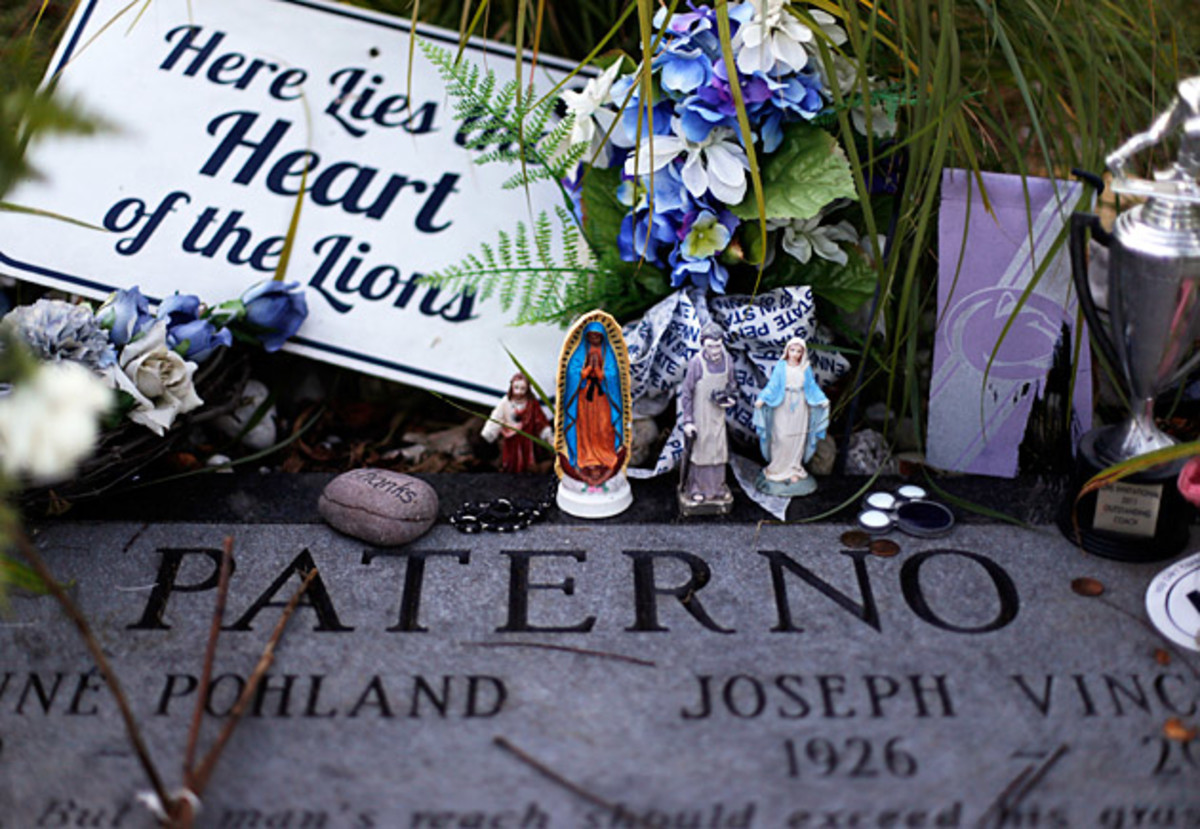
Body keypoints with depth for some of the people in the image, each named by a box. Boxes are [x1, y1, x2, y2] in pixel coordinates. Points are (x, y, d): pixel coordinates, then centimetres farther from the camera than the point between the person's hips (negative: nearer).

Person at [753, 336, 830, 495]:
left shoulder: (806, 368, 4)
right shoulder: (781, 367, -3)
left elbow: (812, 387, 8)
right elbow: (773, 385, -5)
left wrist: (822, 399, -4)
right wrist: (762, 399, -17)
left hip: (799, 407, 3)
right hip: (783, 406, -3)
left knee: (798, 439, 5)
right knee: (782, 438, -5)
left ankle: (794, 470, 14)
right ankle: (779, 470, 5)